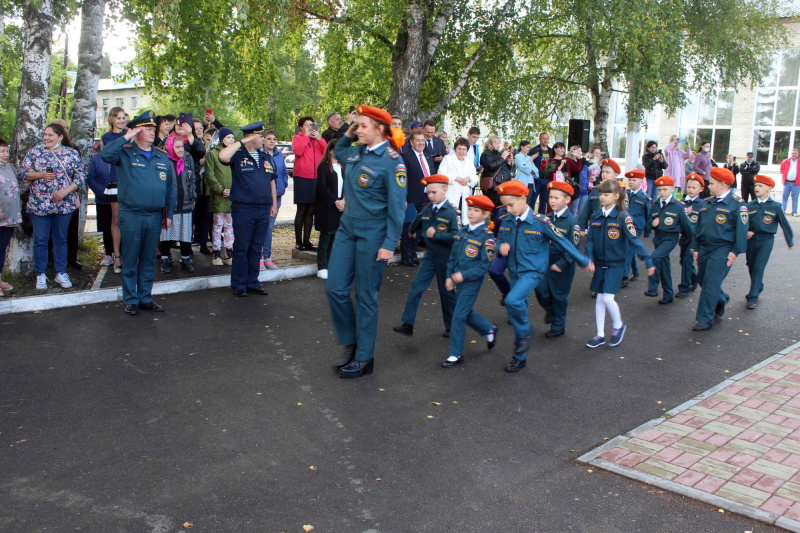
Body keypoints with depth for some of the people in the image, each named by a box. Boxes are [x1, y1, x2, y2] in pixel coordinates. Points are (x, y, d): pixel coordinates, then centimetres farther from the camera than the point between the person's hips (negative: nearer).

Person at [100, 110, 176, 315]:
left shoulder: (163, 158, 11)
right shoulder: (125, 154, -1)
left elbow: (170, 188, 13)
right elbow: (105, 154, -22)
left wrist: (169, 213, 10)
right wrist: (126, 138, -15)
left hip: (155, 216, 4)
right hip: (131, 215, -4)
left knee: (149, 260, 12)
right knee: (130, 260, 3)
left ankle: (145, 298, 22)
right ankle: (130, 300, 13)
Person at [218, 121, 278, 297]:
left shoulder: (265, 157, 15)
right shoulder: (238, 155, -4)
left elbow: (271, 181, 20)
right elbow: (222, 156, -26)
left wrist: (274, 204, 16)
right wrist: (242, 142, -17)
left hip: (263, 209, 6)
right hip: (243, 208, -5)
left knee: (256, 248, 11)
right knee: (241, 247, 2)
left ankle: (253, 283, 20)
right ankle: (239, 285, 11)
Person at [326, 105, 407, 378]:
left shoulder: (391, 161, -14)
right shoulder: (356, 152, 7)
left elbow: (396, 205, -15)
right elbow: (337, 153, 32)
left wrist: (389, 244, -18)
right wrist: (346, 136, 12)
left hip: (372, 233, -7)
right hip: (347, 227, 7)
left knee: (366, 296, 2)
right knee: (335, 288, 6)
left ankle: (365, 358, 16)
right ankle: (351, 344, 25)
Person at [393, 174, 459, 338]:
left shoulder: (452, 212, -15)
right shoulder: (426, 210, 1)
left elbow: (456, 236, -24)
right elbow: (416, 226, 20)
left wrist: (435, 235, -24)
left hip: (446, 258, -5)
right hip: (430, 256, 5)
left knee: (447, 292, 8)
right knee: (416, 287, -5)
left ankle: (451, 326, 25)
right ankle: (407, 324, -3)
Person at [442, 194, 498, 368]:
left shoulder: (487, 237, -14)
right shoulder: (462, 231, 5)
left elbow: (485, 264, -17)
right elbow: (452, 256, 10)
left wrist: (464, 275, -22)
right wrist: (449, 276, 2)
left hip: (472, 282, -7)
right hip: (457, 280, 7)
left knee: (459, 316, -5)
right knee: (466, 313, 18)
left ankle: (456, 355, 7)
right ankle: (489, 329, 44)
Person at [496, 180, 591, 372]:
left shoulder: (540, 222, -15)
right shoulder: (506, 222, -1)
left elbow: (562, 242, -7)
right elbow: (500, 242, 13)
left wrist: (583, 261, 2)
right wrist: (501, 247, -13)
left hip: (532, 272, -5)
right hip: (514, 272, 6)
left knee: (512, 300, -29)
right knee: (517, 308, 11)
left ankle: (525, 332, -1)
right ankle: (520, 357, 25)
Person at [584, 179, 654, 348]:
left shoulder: (623, 217, -12)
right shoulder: (595, 217, 2)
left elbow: (634, 240, -14)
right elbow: (590, 239, 1)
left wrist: (648, 261, -17)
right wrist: (589, 259, -12)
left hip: (616, 264, -5)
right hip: (600, 264, 5)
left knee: (607, 298, -12)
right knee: (600, 298, 9)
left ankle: (618, 325, 17)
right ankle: (600, 335, 20)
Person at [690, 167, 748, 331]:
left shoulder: (737, 204, -9)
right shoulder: (707, 203, 11)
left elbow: (741, 230, -11)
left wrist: (735, 251, -14)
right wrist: (696, 248, 12)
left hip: (722, 250, -7)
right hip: (704, 248, 7)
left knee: (711, 284, -7)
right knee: (702, 281, 15)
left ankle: (705, 319, 1)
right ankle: (721, 300, 43)